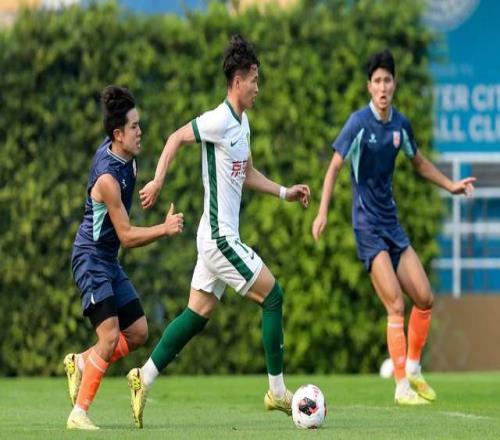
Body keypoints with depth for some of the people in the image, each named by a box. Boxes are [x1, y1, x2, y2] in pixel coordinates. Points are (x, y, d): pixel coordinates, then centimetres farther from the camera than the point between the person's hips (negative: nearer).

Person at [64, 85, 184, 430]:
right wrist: (165, 229, -27)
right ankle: (79, 414, -12)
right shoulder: (108, 178, -26)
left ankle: (81, 363, 24)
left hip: (109, 260, 9)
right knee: (110, 336, -18)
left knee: (138, 333, 9)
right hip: (91, 257, -9)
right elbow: (127, 236, -22)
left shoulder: (126, 157, 0)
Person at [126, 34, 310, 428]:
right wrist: (158, 181, -17)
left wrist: (285, 192, 17)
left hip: (217, 236, 9)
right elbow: (177, 138, -11)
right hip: (220, 236, -9)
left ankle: (144, 378, 12)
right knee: (273, 296, -5)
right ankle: (277, 392, 0)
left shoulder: (243, 123, 13)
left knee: (199, 313, 11)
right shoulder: (220, 120, -16)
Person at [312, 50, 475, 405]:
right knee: (396, 306, -13)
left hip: (392, 224, 6)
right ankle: (402, 387, -8)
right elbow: (335, 167, -13)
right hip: (368, 226, -6)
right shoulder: (359, 123, -14)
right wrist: (323, 212, -23)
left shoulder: (401, 124, 4)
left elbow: (418, 162, 23)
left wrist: (450, 185, 18)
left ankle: (413, 370, 22)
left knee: (425, 299, 4)